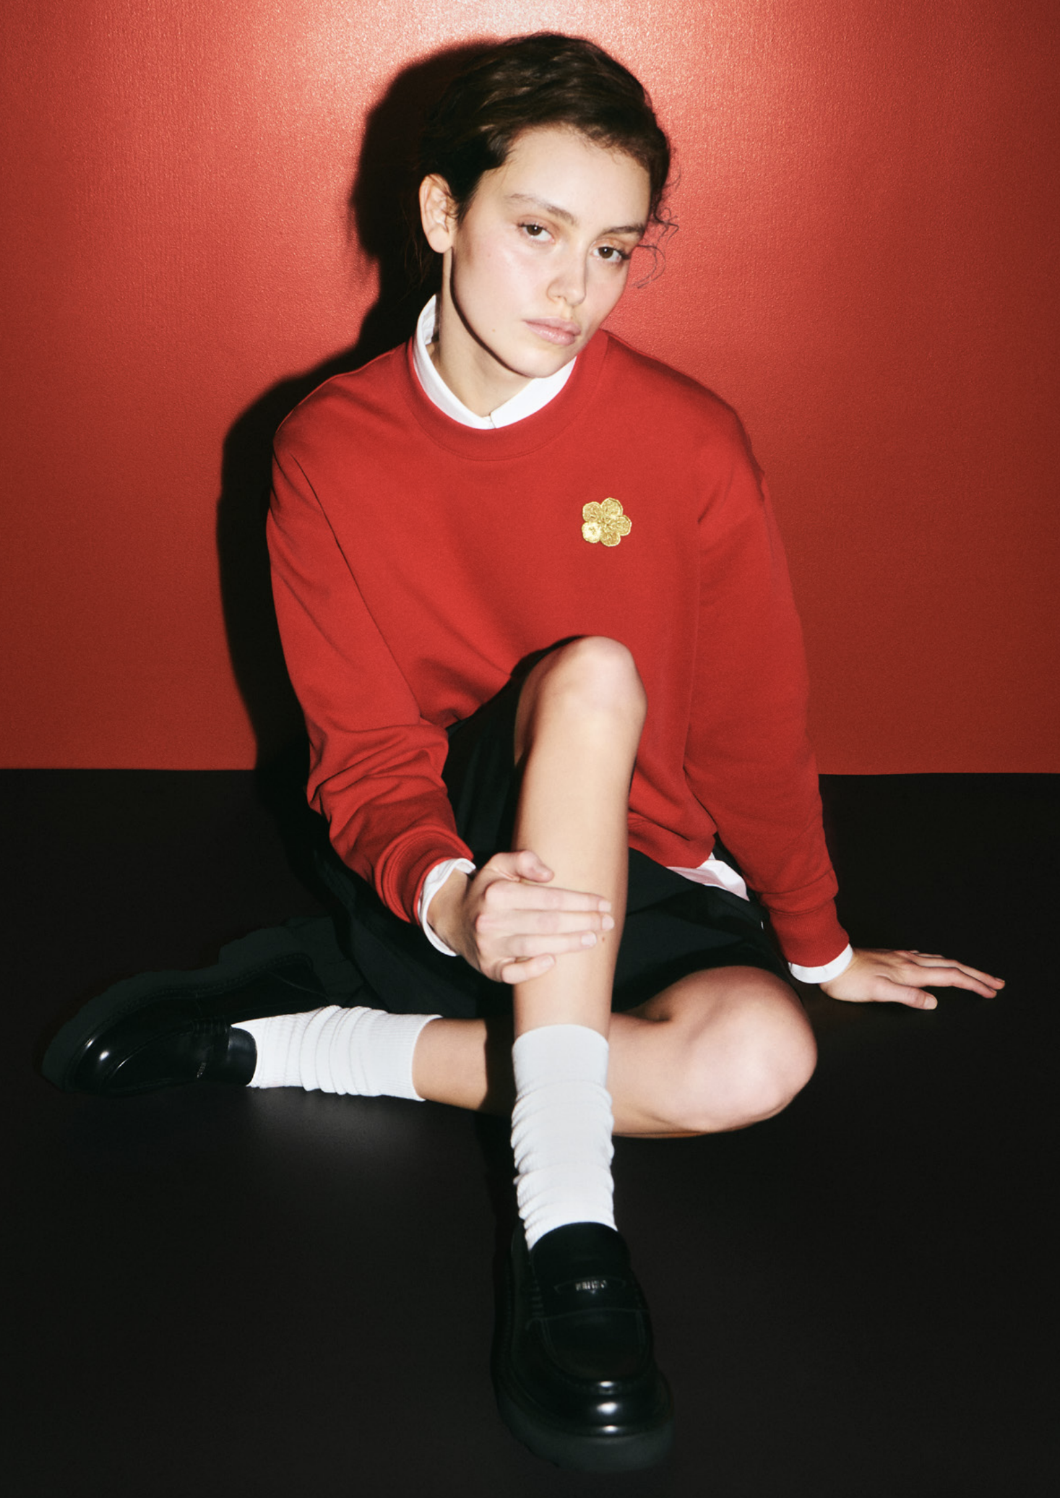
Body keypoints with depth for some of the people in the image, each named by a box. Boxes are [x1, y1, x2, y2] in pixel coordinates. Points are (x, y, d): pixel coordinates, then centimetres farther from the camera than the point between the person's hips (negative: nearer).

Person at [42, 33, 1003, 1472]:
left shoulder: (689, 445, -7)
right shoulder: (330, 450, -6)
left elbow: (757, 725, 2)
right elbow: (367, 760, -8)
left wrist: (817, 947, 11)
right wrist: (447, 898, -30)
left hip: (632, 878, 2)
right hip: (434, 883, -2)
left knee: (758, 1055, -31)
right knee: (594, 672, -32)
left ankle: (305, 1042, -19)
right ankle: (565, 1217, -37)